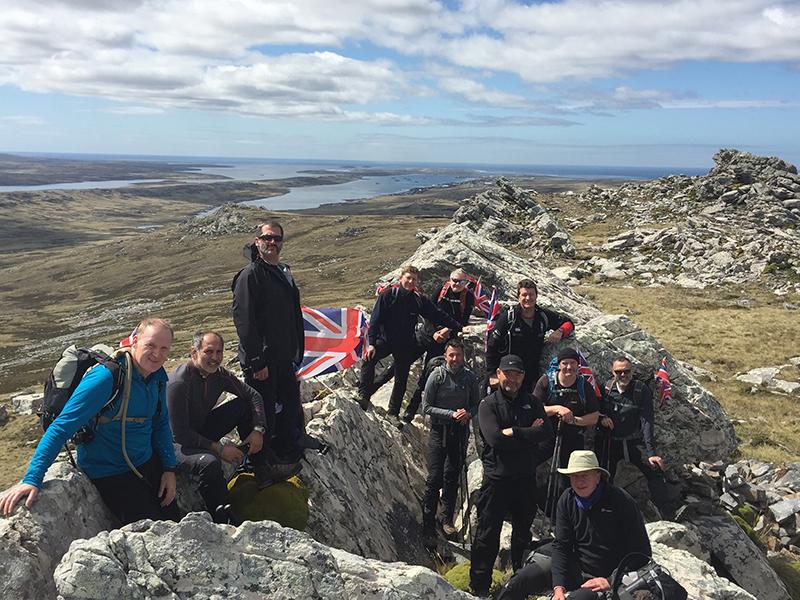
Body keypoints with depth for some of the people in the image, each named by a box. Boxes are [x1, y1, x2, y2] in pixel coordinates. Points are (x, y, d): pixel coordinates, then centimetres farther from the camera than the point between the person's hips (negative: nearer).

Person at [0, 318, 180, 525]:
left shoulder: (158, 377, -4)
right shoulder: (105, 378, -27)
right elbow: (61, 428, -29)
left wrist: (169, 469, 4)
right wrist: (32, 479, -35)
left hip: (148, 463, 7)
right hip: (109, 475, -7)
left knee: (173, 521, 13)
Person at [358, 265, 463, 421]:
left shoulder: (419, 300, -1)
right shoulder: (388, 295, -9)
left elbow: (439, 316, 2)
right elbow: (375, 319, -11)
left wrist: (459, 327, -4)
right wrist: (371, 343, -20)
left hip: (405, 345, 3)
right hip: (385, 340, -3)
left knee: (401, 381, 8)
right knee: (369, 359, -31)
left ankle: (393, 413, 24)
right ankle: (363, 396, -24)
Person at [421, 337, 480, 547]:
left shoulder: (470, 377, 2)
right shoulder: (437, 375, -7)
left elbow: (475, 404, 11)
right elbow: (427, 407, -7)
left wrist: (468, 414, -11)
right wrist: (451, 414, -17)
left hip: (460, 433, 3)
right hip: (439, 431, -3)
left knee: (452, 478, 11)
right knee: (434, 479, -5)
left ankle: (447, 520, 25)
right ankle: (428, 526, 2)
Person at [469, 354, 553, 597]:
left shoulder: (532, 403, 7)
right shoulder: (488, 404, -5)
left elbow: (546, 432, -9)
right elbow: (494, 438, -19)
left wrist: (513, 432, -16)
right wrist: (528, 433, -13)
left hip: (525, 478, 4)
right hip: (496, 477, -4)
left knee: (523, 532, 19)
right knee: (488, 533, 1)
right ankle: (479, 586, 13)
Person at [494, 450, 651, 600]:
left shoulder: (622, 503, -16)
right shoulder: (567, 500, -2)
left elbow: (641, 553, -11)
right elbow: (561, 545, -4)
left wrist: (611, 582, -19)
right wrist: (559, 586, -18)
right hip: (575, 568, 5)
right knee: (518, 583, -11)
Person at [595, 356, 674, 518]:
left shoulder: (642, 390, -11)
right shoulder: (606, 387, -2)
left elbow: (646, 421, -17)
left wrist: (651, 452, -24)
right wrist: (601, 418, -13)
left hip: (634, 442, -2)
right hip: (609, 442, 2)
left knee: (655, 469, -19)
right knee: (604, 480, 1)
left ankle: (667, 514, -10)